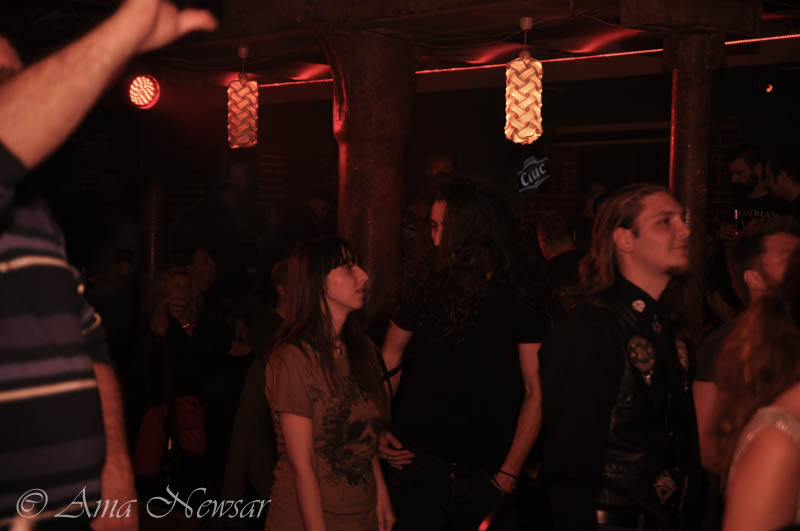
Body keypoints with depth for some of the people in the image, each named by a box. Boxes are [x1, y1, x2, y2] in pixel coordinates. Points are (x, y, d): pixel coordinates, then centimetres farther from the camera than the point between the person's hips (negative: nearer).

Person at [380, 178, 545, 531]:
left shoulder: (520, 299, -7)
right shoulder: (424, 287, 0)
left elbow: (535, 391, -7)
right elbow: (391, 360, 10)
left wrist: (509, 473, -10)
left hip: (486, 473, -1)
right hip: (417, 463, 2)